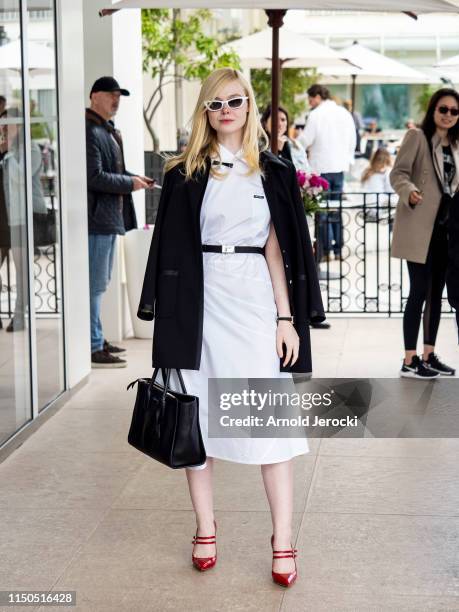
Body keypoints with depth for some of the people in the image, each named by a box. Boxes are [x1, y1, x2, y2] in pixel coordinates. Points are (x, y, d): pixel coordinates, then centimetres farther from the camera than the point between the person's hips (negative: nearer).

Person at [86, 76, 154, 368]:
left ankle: (97, 340, 25)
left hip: (110, 217, 11)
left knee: (100, 283, 16)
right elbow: (95, 176, -22)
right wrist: (130, 184, -14)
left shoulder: (109, 130, 18)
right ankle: (93, 347, -3)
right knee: (95, 284, -6)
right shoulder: (90, 132, -16)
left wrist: (135, 178, 11)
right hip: (97, 216, -11)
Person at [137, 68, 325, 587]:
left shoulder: (272, 172, 7)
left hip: (256, 299, 0)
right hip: (202, 302, 0)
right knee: (198, 413, 5)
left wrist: (287, 317, -3)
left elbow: (277, 248, 3)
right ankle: (205, 530, 18)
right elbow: (172, 248, 3)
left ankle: (283, 542, 1)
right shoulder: (185, 173, 4)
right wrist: (171, 317, -2)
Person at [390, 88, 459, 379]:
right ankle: (410, 360, -2)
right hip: (420, 227, -7)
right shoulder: (417, 136, -6)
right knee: (420, 292, -7)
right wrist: (409, 192, -31)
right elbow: (398, 173, -13)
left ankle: (429, 355, 19)